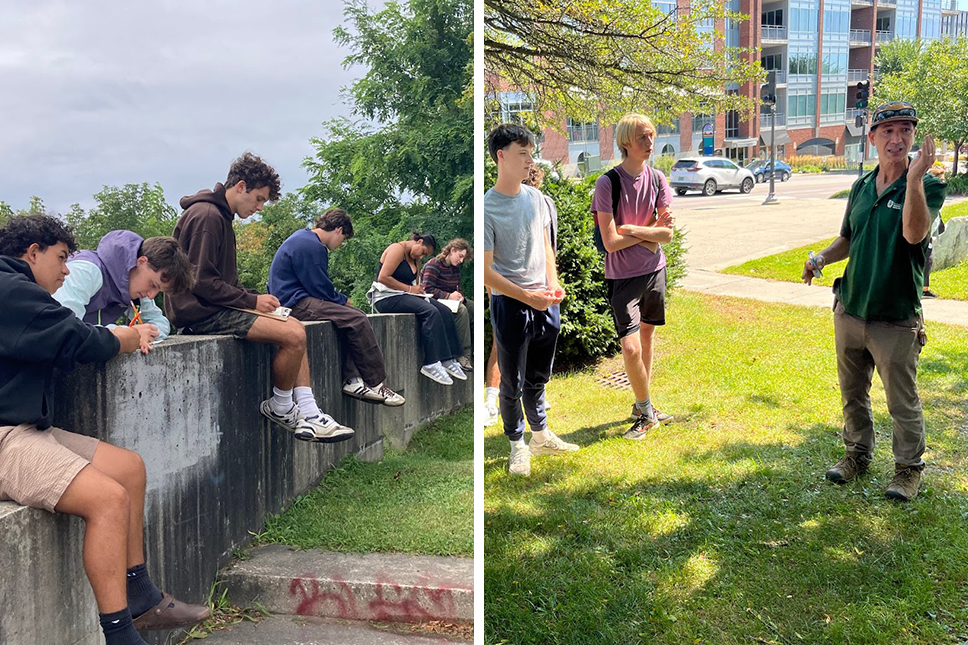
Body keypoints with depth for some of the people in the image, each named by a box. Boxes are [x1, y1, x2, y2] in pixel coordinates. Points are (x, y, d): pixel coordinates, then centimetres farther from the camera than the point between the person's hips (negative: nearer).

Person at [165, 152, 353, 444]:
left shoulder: (220, 216, 18)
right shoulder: (207, 216, -15)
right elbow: (201, 282, -21)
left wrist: (254, 297, 5)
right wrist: (252, 301, -14)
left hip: (216, 308, 11)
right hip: (200, 313, -11)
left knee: (295, 328, 8)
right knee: (293, 336, -21)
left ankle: (308, 412, 0)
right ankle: (279, 408, 2)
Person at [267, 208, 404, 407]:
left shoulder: (303, 237, 20)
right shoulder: (311, 246, -15)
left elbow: (320, 286, 23)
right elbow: (321, 289, -14)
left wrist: (343, 301, 12)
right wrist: (344, 301, 4)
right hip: (295, 303, -11)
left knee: (351, 318, 4)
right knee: (357, 321, -18)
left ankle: (351, 380, -4)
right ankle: (375, 384, -11)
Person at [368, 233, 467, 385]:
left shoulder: (415, 258, 19)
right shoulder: (398, 249, -10)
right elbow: (383, 277, -19)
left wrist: (418, 288, 2)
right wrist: (409, 289, -17)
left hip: (405, 296, 9)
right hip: (386, 298, -9)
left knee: (444, 312, -11)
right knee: (431, 312, -29)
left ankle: (448, 360, -13)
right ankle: (431, 364, -29)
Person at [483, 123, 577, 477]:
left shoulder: (536, 198, 4)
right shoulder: (487, 209, -16)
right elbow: (485, 272, -17)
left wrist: (552, 283, -1)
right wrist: (527, 296, -21)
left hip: (545, 302, 6)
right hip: (509, 304, -6)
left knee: (538, 377, 21)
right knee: (513, 383, 7)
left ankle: (541, 435, 37)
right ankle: (517, 445, 24)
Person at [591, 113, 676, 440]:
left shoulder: (657, 179, 2)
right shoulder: (608, 183, -14)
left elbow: (666, 233, -3)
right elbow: (611, 242, -18)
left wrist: (629, 229, -15)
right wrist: (651, 231, -10)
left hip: (654, 270, 5)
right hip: (622, 276, -5)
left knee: (647, 337, 15)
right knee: (630, 347, -12)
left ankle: (642, 406, 30)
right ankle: (647, 411, 9)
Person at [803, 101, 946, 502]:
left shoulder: (928, 185, -9)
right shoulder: (861, 187, 7)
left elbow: (914, 233, -28)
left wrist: (914, 179, -36)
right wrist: (822, 258, 1)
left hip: (896, 319, -5)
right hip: (849, 311, 5)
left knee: (903, 401, 6)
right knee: (853, 393, 17)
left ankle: (909, 466, 24)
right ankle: (858, 452, 36)